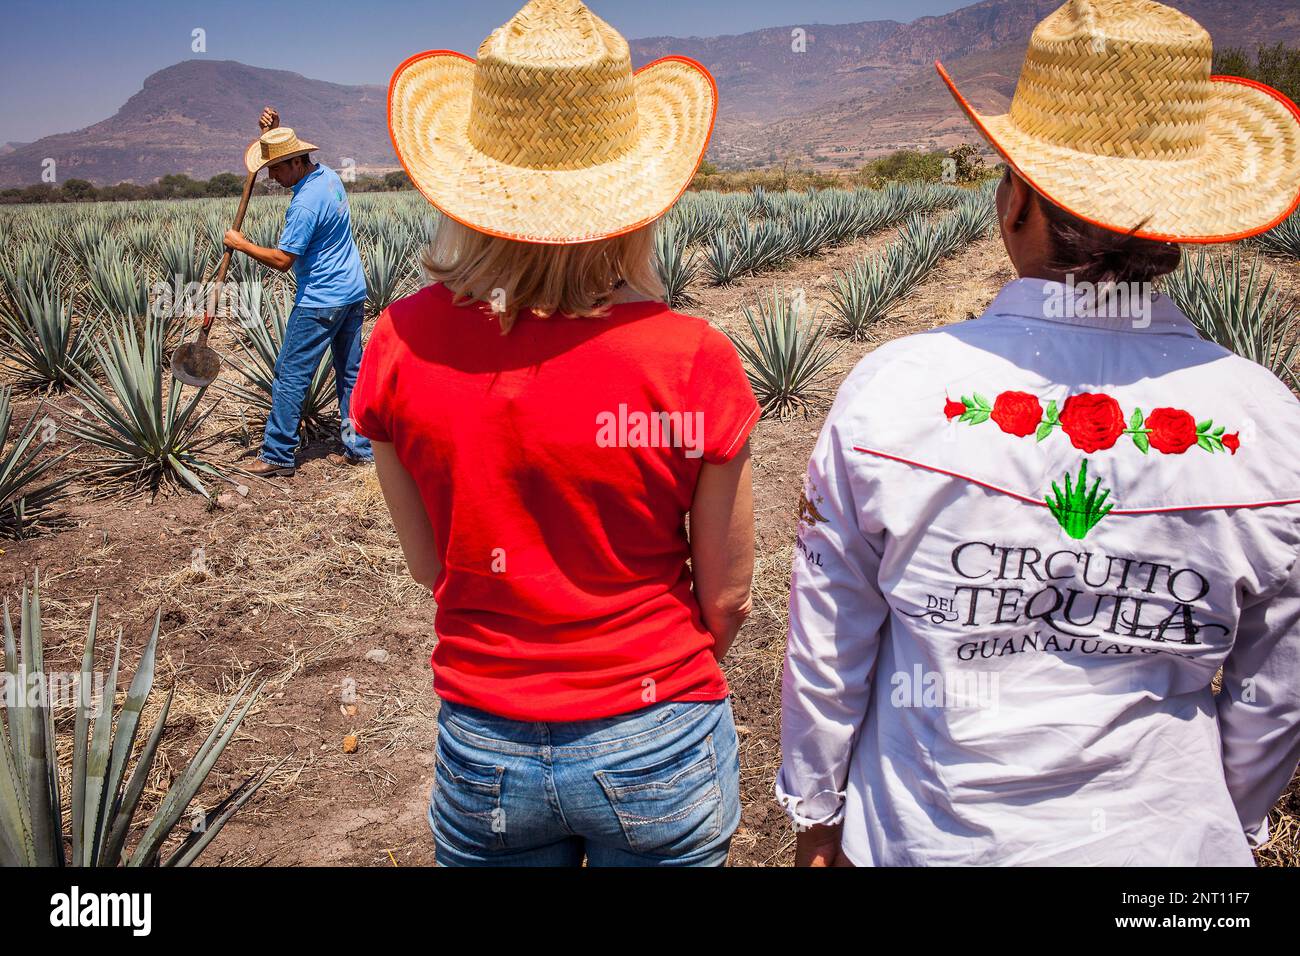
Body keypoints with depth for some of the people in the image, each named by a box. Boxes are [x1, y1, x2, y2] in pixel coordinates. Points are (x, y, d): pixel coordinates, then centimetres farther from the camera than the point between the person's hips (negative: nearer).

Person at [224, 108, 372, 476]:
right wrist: (273, 132, 15)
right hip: (353, 292, 9)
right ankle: (358, 448, 15)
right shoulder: (328, 173, 7)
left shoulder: (305, 204, -21)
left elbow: (282, 259, -17)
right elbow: (285, 153, 30)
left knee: (291, 375, -1)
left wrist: (240, 244, -5)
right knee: (351, 372, 11)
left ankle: (277, 456, 5)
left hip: (321, 302, -9)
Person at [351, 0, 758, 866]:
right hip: (655, 750, -1)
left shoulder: (401, 346, -14)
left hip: (481, 753, 2)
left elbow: (428, 563, -1)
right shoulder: (693, 361, -21)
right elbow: (727, 597, -9)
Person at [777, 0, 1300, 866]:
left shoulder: (894, 392, -21)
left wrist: (816, 808, 7)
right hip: (1160, 840, 2)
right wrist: (1229, 826, 18)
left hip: (925, 836, -1)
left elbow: (829, 649, -10)